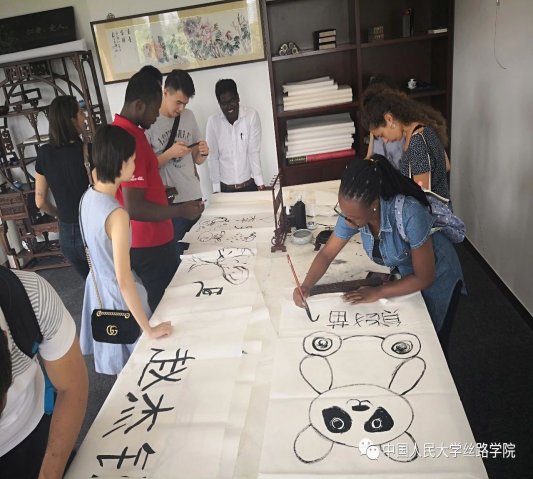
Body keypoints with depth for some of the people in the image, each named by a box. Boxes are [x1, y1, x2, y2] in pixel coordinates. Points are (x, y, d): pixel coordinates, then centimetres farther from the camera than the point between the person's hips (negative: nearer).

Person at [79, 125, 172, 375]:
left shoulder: (88, 197, -6)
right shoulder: (116, 215, -32)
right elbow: (124, 281, -30)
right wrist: (149, 329, -22)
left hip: (98, 285, 8)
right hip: (118, 296, -8)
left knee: (112, 353, 28)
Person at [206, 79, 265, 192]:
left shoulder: (251, 115, -8)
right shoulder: (212, 121, -5)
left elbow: (254, 151, -7)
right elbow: (213, 157, -2)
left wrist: (260, 183, -10)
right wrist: (215, 188, -3)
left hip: (249, 185, -1)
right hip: (226, 188, 1)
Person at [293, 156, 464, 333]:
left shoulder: (409, 215, -41)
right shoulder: (354, 212, -25)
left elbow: (425, 278, -29)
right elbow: (326, 254, -12)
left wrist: (377, 293, -26)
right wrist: (306, 286, -27)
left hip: (436, 276, -4)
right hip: (405, 273, 4)